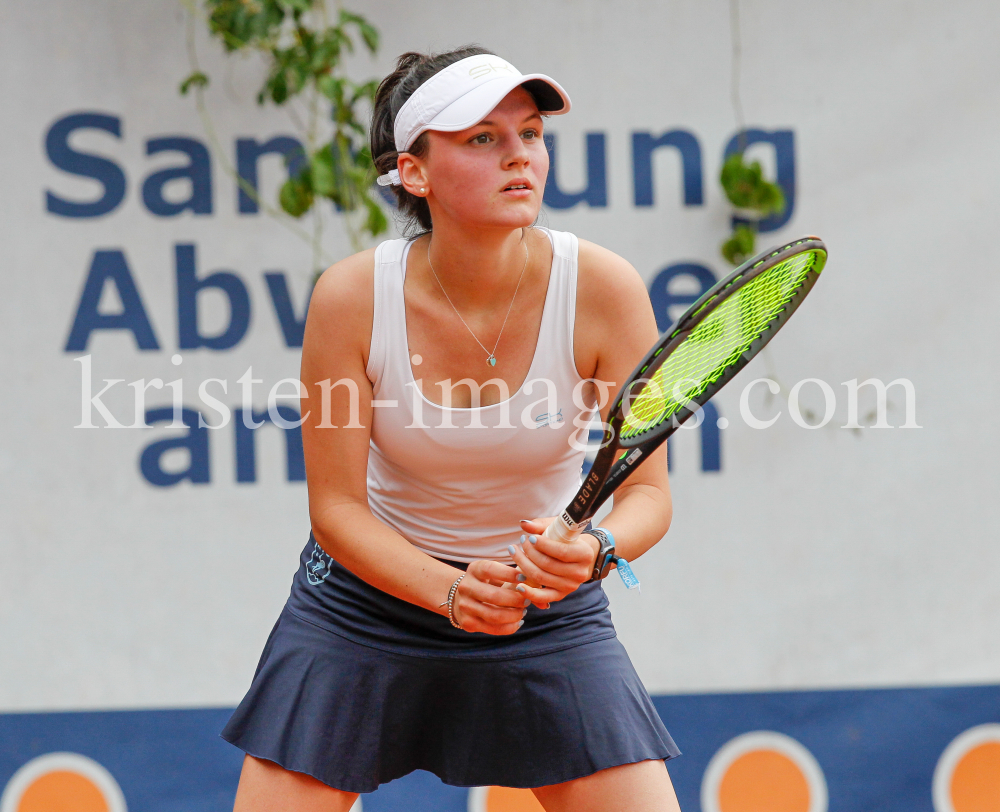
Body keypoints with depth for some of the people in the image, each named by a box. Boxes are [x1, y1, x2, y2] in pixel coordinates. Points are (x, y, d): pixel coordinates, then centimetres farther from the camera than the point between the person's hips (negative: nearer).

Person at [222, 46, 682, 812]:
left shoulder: (604, 289, -20)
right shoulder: (352, 297, -20)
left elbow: (647, 494, -16)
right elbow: (336, 507, -14)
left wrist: (596, 550, -38)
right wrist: (450, 590, -30)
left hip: (551, 613, 0)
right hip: (369, 596, 0)